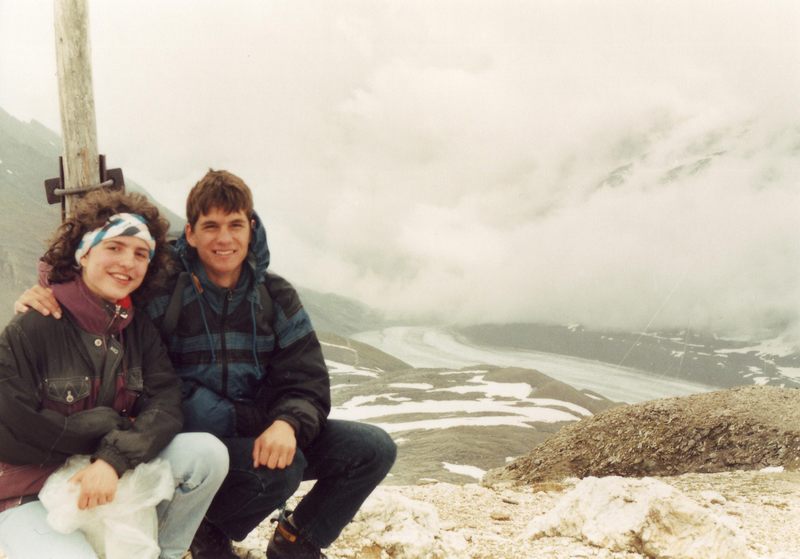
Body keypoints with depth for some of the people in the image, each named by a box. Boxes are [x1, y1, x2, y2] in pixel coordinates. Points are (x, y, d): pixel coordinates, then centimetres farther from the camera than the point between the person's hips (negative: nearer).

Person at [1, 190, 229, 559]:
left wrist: (114, 459, -27)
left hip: (118, 480, 5)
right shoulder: (33, 328, -14)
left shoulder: (141, 330, 3)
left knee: (208, 452, -16)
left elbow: (165, 405, -9)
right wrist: (105, 425, -14)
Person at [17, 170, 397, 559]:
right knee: (283, 468, -33)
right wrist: (45, 300, -26)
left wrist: (288, 424, -25)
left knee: (375, 449, -8)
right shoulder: (161, 293, -10)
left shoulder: (276, 296, 1)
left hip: (264, 439, 5)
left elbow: (306, 384, -4)